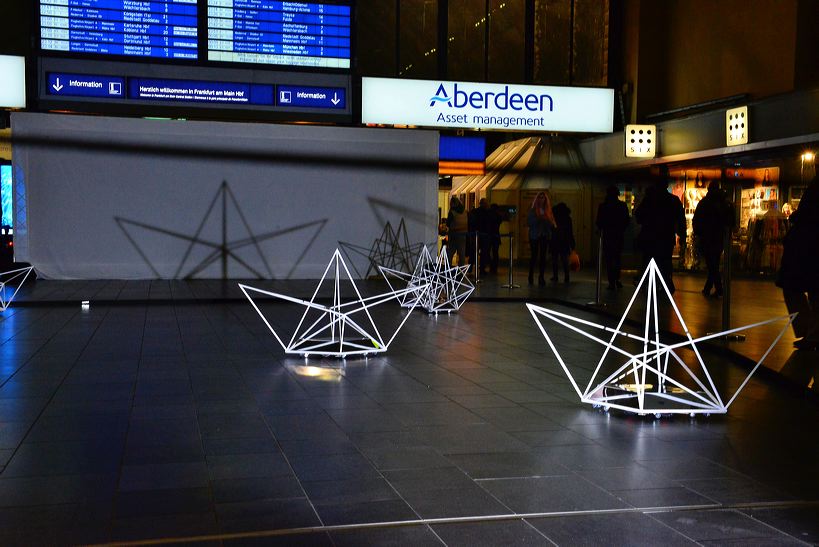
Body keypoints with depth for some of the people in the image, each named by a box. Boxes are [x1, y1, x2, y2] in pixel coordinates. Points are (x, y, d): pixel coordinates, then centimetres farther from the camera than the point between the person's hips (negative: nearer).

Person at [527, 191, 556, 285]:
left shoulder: (548, 211, 10)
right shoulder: (532, 210, 3)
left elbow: (552, 224, 8)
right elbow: (529, 222, -4)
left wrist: (546, 220, -11)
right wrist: (538, 220, -16)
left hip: (545, 236, 2)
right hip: (534, 235, -2)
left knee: (543, 256, -1)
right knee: (534, 255, -2)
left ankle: (541, 277, 0)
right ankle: (531, 276, 9)